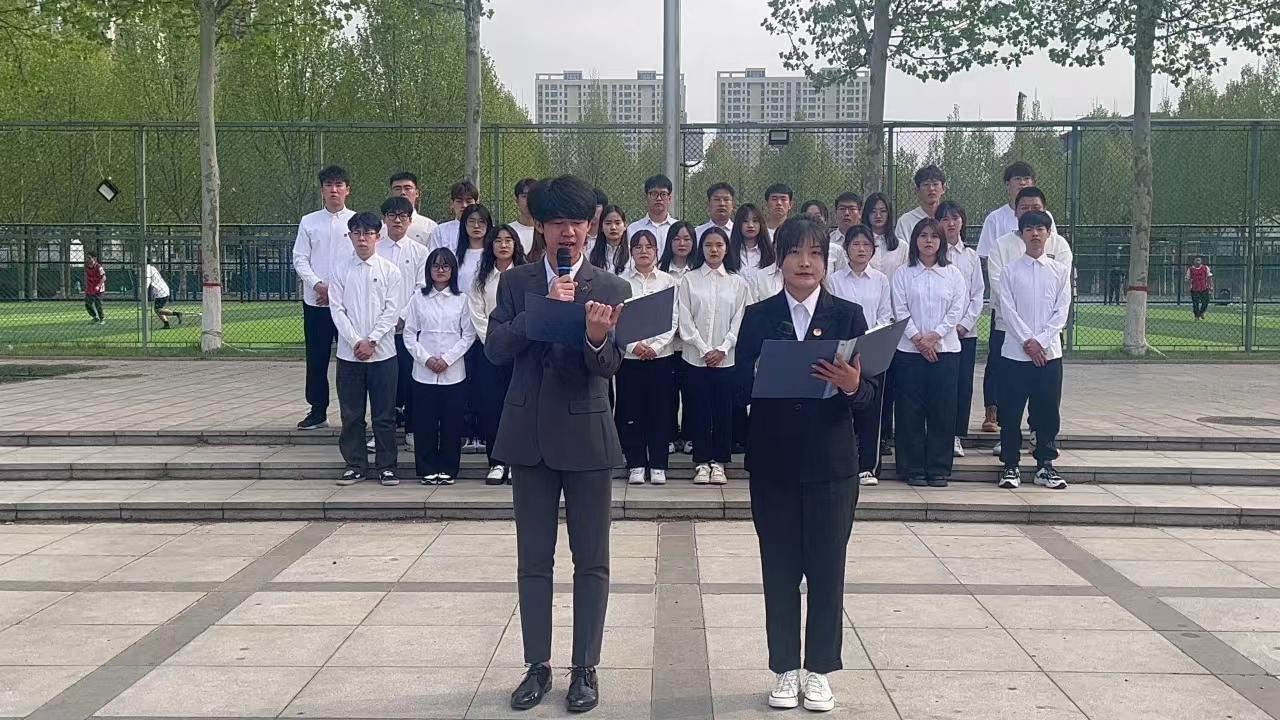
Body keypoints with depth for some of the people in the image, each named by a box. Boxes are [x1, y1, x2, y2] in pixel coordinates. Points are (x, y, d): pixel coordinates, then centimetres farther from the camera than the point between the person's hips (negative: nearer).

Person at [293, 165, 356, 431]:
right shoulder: (309, 222, 7)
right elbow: (300, 259, 4)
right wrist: (319, 285, -11)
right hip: (315, 301, 2)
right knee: (316, 358, 6)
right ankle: (318, 411, 17)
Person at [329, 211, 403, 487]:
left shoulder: (390, 270, 1)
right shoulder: (340, 270, 4)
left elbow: (391, 311, -3)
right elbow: (337, 310, 0)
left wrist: (371, 342, -11)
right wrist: (356, 342, -10)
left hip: (382, 352, -1)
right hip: (349, 353, 1)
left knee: (384, 413, 3)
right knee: (351, 414, 6)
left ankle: (386, 465, 12)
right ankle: (355, 465, 16)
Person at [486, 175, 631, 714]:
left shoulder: (611, 289, -1)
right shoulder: (515, 284, 4)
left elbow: (608, 366, -10)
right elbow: (495, 349, -6)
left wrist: (596, 339, -32)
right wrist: (545, 308, -16)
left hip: (586, 434, -1)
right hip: (529, 435, 2)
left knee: (591, 561, 5)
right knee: (533, 560, 10)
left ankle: (585, 668, 16)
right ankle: (537, 666, 21)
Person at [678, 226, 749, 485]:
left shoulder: (737, 283, 6)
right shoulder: (689, 280, 2)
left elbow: (739, 321, 2)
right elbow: (685, 320, -2)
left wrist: (722, 349, -8)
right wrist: (704, 349, -8)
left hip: (727, 358, 1)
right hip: (696, 356, -1)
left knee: (724, 410, 3)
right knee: (699, 410, 2)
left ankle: (719, 462, 12)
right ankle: (701, 463, 9)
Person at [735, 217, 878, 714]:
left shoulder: (848, 316, 2)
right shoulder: (758, 317, 3)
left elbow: (868, 394, -2)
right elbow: (739, 388, -1)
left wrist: (853, 385, -24)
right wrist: (758, 377, -22)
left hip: (831, 465, 0)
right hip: (773, 464, 1)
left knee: (827, 572, 5)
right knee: (779, 572, 7)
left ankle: (819, 671, 18)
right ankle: (785, 669, 19)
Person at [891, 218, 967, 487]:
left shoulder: (952, 274, 8)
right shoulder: (903, 274, 5)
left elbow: (957, 309, 1)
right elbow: (900, 310, -2)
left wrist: (934, 335, -11)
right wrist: (917, 338, -12)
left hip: (945, 348, 1)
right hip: (910, 350, -1)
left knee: (942, 409, 1)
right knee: (911, 410, 0)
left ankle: (938, 469, 8)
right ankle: (912, 469, 7)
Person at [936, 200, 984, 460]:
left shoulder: (971, 256, 12)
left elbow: (978, 294, 8)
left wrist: (965, 324, -5)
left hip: (966, 330, 3)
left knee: (964, 385, 2)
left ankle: (957, 436, 10)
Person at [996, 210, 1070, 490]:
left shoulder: (1060, 271, 6)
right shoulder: (1010, 271, 2)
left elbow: (1061, 311, 0)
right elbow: (1008, 310, -5)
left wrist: (1041, 341, -11)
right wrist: (1028, 341, -13)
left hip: (1050, 352, 1)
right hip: (1016, 352, -1)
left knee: (1048, 412, 5)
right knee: (1011, 412, 1)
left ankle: (1045, 465, 15)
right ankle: (1010, 466, 10)